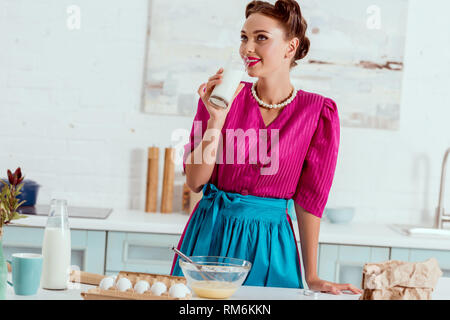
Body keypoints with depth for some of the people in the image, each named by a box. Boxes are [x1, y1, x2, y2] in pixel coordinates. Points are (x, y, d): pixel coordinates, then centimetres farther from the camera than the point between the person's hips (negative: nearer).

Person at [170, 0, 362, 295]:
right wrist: (216, 119, -17)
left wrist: (312, 277, 0)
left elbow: (310, 198, -2)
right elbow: (195, 182, -5)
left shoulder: (318, 112, -6)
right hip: (209, 235, 1)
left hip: (269, 247, -1)